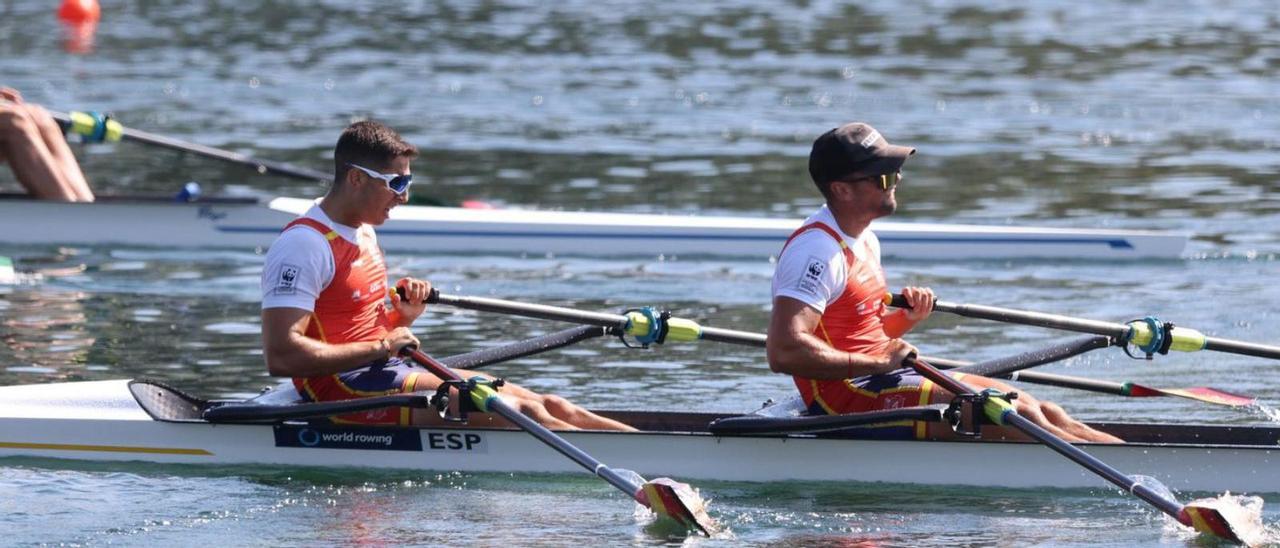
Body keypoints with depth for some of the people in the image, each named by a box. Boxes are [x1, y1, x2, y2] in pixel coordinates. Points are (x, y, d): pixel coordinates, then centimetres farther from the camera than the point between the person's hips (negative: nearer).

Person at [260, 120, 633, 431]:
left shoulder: (363, 233, 18)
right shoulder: (305, 244, -14)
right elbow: (281, 356, -24)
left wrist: (403, 317, 5)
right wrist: (379, 347, -21)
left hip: (383, 375, 10)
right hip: (343, 390, -10)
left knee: (546, 405, -2)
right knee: (517, 412, -20)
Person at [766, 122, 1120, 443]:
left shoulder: (865, 241, 14)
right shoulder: (817, 250, -18)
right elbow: (784, 352, -28)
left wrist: (906, 318, 4)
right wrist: (878, 362, -22)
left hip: (874, 379, 10)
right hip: (843, 399, -10)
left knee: (1029, 406, 2)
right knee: (1009, 410, -15)